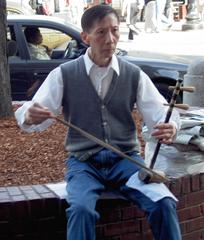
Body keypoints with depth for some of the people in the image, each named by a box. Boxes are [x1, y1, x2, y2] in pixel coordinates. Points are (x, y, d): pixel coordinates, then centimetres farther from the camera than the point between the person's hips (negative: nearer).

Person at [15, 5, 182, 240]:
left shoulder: (134, 75, 5)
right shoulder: (64, 74, 0)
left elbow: (159, 110, -2)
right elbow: (29, 115, -4)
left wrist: (169, 127, -28)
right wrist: (30, 117, -31)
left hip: (125, 159, 2)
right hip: (83, 162, -1)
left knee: (164, 205, -24)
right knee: (81, 209, -32)